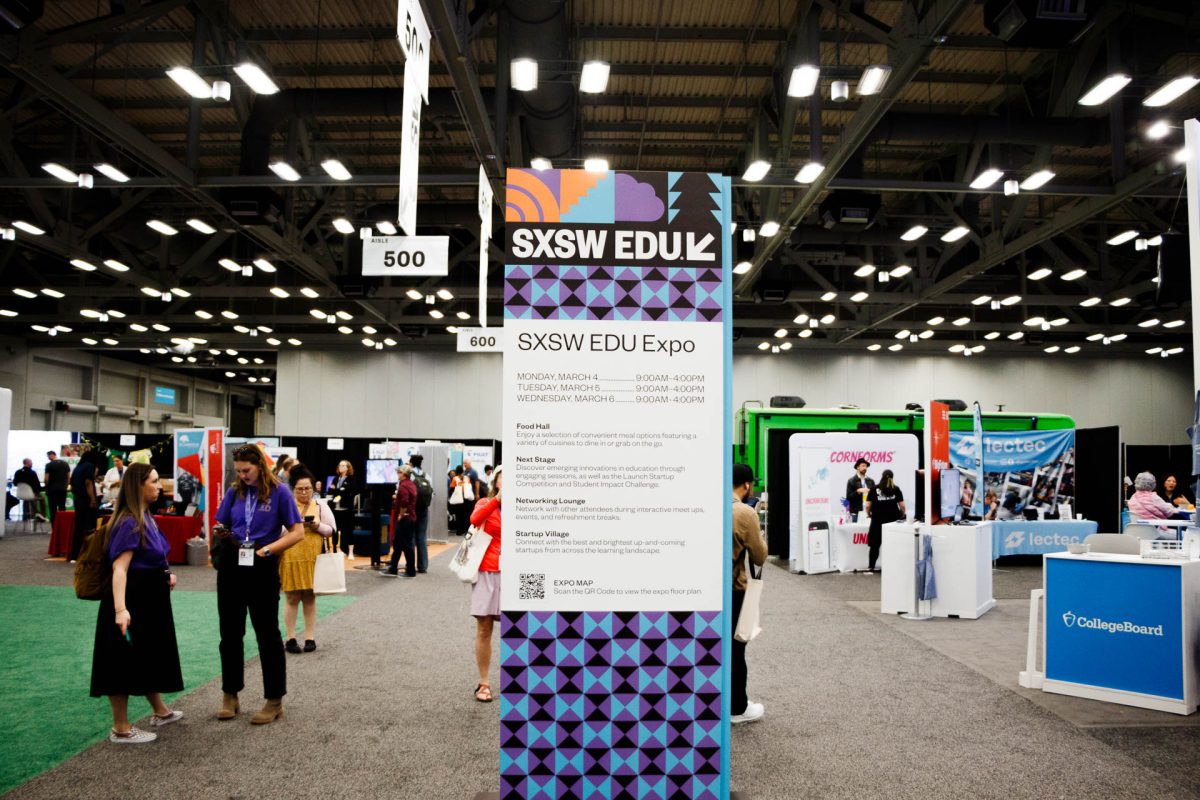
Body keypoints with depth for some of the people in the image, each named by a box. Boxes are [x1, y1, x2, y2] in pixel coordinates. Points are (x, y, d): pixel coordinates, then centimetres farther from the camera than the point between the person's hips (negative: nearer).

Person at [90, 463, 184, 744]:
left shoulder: (145, 518, 10)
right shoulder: (128, 523, -19)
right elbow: (119, 568, -29)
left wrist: (166, 575, 10)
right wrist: (120, 609, -38)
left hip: (150, 599, 10)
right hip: (132, 600, -10)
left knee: (149, 654, 21)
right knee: (126, 660, 1)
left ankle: (160, 711, 37)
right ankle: (121, 730, 11)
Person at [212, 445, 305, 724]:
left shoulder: (279, 492, -7)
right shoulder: (234, 492, 6)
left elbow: (297, 531, -8)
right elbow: (222, 527, 13)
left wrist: (267, 549, -18)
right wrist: (221, 534, -11)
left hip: (262, 569, -4)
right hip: (231, 567, 5)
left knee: (267, 634, 4)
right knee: (230, 633, 12)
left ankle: (275, 701, 14)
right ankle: (230, 696, 27)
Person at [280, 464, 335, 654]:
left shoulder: (321, 506, 5)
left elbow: (331, 530, 6)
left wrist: (318, 526, -13)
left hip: (312, 558, 1)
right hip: (290, 558, -1)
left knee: (309, 597, 8)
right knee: (292, 598, 2)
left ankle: (310, 637, 14)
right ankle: (290, 638, 10)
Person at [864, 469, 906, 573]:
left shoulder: (874, 489, 3)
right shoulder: (896, 489, 4)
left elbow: (868, 506, -1)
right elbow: (902, 506, 0)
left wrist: (869, 514, 18)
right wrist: (902, 515, 18)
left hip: (877, 520, 0)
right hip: (892, 520, 0)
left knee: (875, 544, 5)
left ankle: (871, 568, 3)